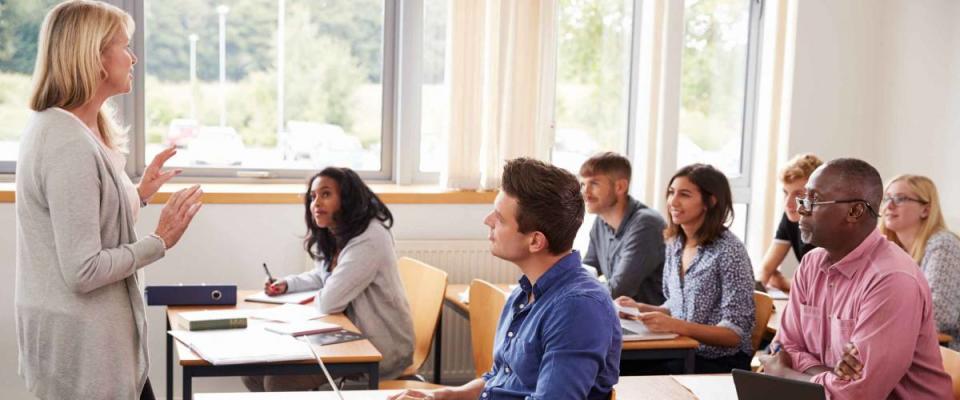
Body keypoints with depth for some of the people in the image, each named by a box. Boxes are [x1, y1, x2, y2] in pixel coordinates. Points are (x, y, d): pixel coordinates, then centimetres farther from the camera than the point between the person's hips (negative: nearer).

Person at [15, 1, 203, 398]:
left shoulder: (57, 128, 9)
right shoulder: (70, 146, -23)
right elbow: (83, 271, -24)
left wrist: (138, 195, 13)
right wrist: (159, 242, -15)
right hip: (82, 344, -10)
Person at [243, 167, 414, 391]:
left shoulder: (368, 240, -23)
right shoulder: (333, 237, 8)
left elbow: (329, 303, -25)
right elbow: (322, 276, 28)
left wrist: (317, 297, -1)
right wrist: (287, 284, 9)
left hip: (380, 347, -9)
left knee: (278, 378, -19)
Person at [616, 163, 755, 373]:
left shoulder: (729, 251, -14)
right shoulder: (675, 243, 8)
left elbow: (736, 333, -16)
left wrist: (676, 325, -26)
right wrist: (642, 309, 0)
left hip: (721, 364, -6)